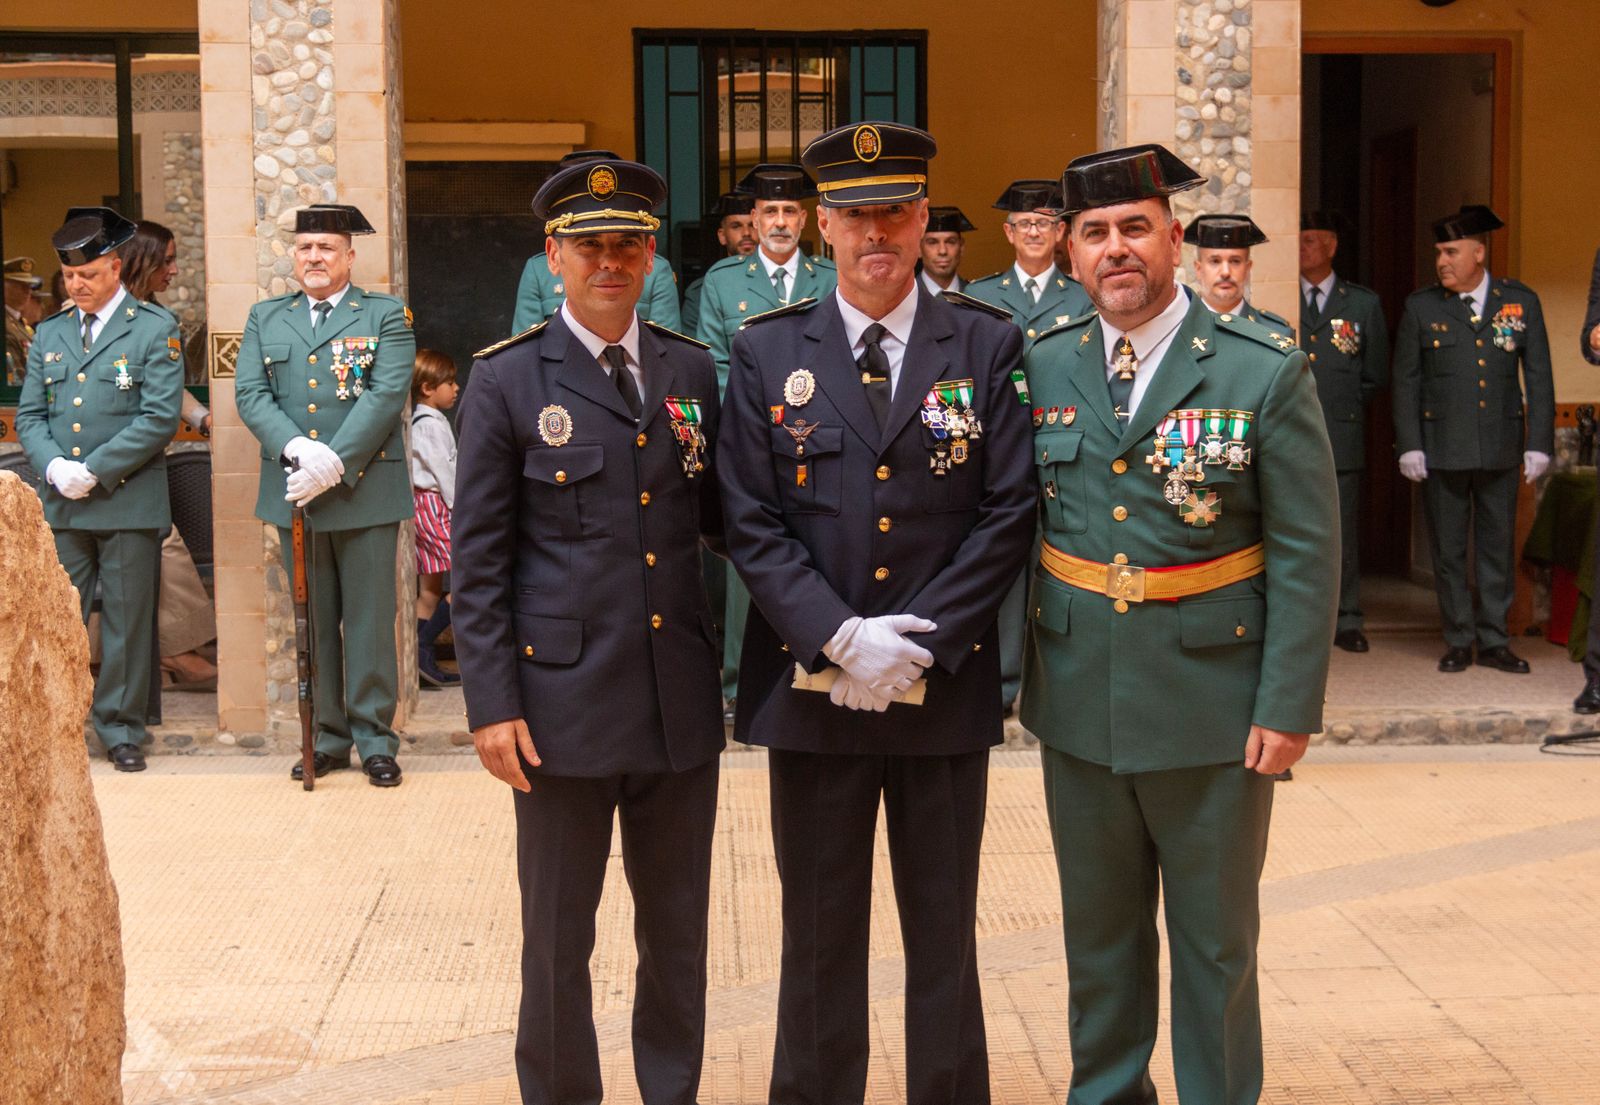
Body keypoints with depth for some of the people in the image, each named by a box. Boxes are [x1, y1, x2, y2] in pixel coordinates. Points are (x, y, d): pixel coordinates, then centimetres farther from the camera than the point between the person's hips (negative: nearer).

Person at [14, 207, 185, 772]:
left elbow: (159, 418, -8)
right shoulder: (49, 333, 14)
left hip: (129, 500, -3)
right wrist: (54, 467, -7)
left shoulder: (155, 328, 0)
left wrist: (94, 471, -13)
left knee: (126, 621, 3)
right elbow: (29, 414, 12)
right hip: (61, 505, 4)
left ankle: (120, 730, 12)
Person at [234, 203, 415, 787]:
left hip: (366, 492, -3)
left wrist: (334, 462, -20)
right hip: (293, 496, 3)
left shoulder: (386, 316, 3)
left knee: (369, 622, 1)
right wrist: (296, 450, -16)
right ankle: (326, 737, 18)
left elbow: (387, 395, -10)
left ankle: (375, 739, 9)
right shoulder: (265, 318, 13)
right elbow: (251, 394, 2)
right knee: (313, 623, 9)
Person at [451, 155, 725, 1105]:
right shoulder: (508, 381, -2)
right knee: (558, 941, 9)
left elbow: (721, 518, 11)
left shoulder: (696, 373, 8)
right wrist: (492, 704, -8)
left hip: (682, 705, 3)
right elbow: (479, 560, -3)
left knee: (679, 932, 14)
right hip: (565, 704, -3)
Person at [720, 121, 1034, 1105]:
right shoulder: (766, 352, 3)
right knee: (819, 936, 11)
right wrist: (842, 640, -14)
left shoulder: (989, 345, 1)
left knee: (944, 933, 10)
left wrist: (918, 645, -12)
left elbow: (1009, 513, -3)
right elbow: (753, 525, -2)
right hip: (809, 686, 0)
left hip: (947, 688, 0)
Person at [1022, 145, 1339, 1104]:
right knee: (1099, 928, 17)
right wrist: (1014, 665, -1)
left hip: (1213, 703, -3)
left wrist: (1288, 706, -12)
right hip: (1080, 702, 3)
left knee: (1215, 939, 11)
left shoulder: (1268, 373, -8)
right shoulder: (1042, 369, 3)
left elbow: (1306, 554, -9)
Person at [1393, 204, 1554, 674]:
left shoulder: (1521, 301, 4)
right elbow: (1405, 380, 3)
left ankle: (1493, 641, 16)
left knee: (1498, 547, 7)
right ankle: (1458, 641, 15)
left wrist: (1539, 443, -1)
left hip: (1501, 448, 1)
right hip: (1442, 449, 0)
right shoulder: (1420, 307, 2)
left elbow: (1538, 377, 4)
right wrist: (1408, 445, -4)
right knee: (1448, 550, 5)